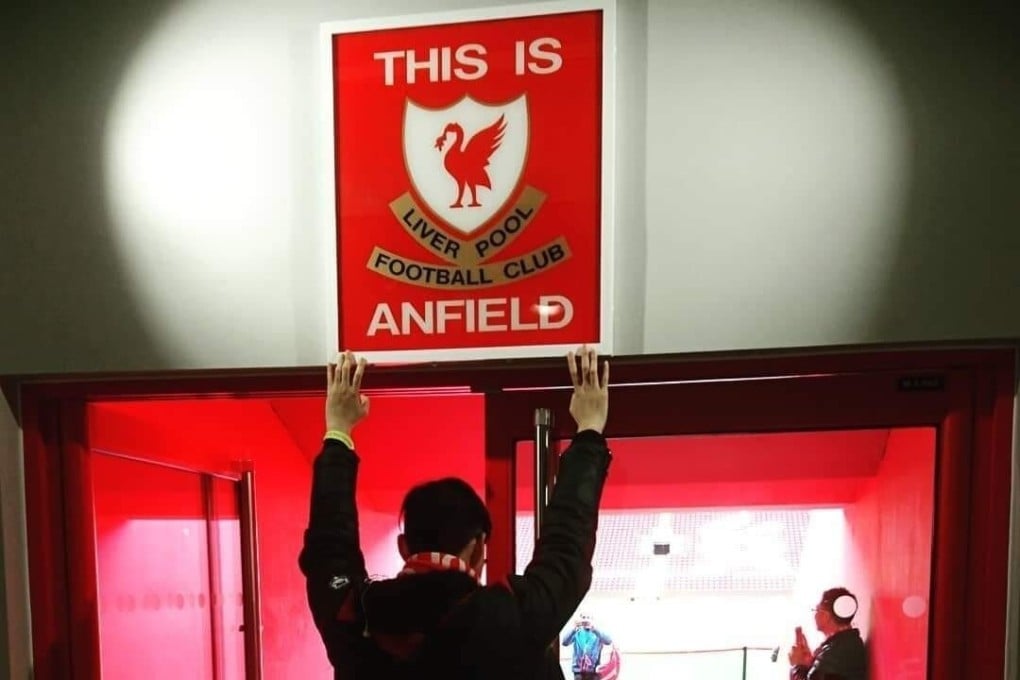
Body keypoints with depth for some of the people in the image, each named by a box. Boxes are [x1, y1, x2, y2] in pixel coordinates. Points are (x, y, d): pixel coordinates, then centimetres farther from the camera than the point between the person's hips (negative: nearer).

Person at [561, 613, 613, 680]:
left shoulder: (597, 632, 5)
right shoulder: (577, 633, 6)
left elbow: (608, 641, -15)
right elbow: (565, 643, -10)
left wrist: (594, 629, -27)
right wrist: (574, 629, -25)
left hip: (594, 670, 0)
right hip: (579, 669, 0)